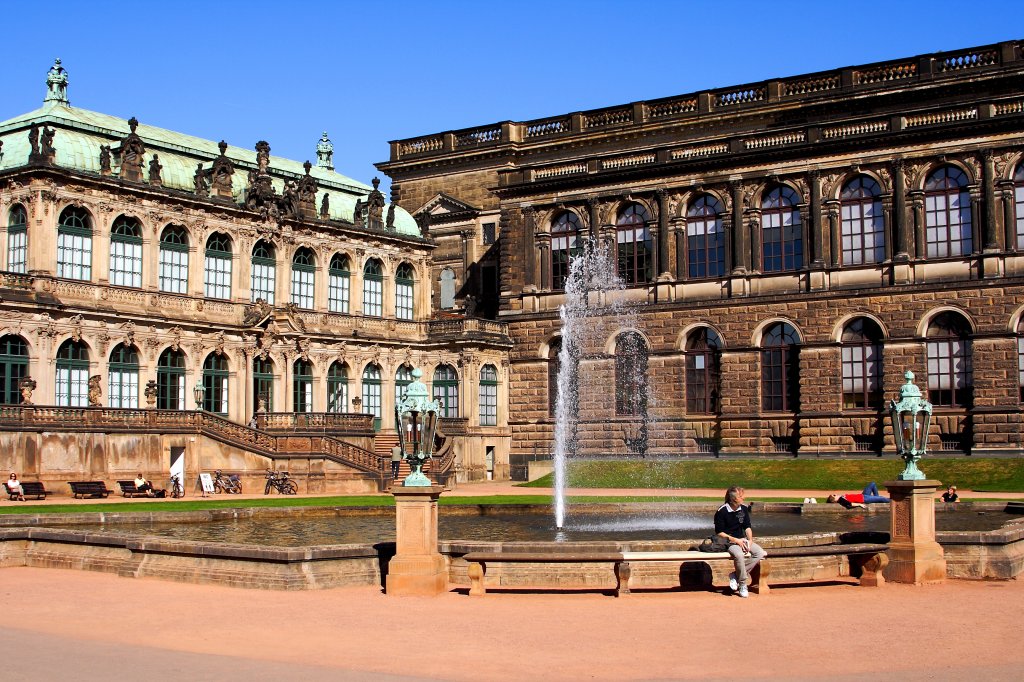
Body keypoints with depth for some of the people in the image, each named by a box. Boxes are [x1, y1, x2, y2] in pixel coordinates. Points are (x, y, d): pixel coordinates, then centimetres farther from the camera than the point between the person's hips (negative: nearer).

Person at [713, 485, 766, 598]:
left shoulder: (744, 509, 4)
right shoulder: (721, 512, -14)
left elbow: (747, 527, 10)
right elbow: (719, 533, -12)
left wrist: (750, 540, -8)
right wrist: (735, 540, -17)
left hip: (741, 540, 7)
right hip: (728, 541, -7)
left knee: (760, 553, -16)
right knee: (739, 554, -37)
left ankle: (735, 575, -13)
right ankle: (742, 585, -19)